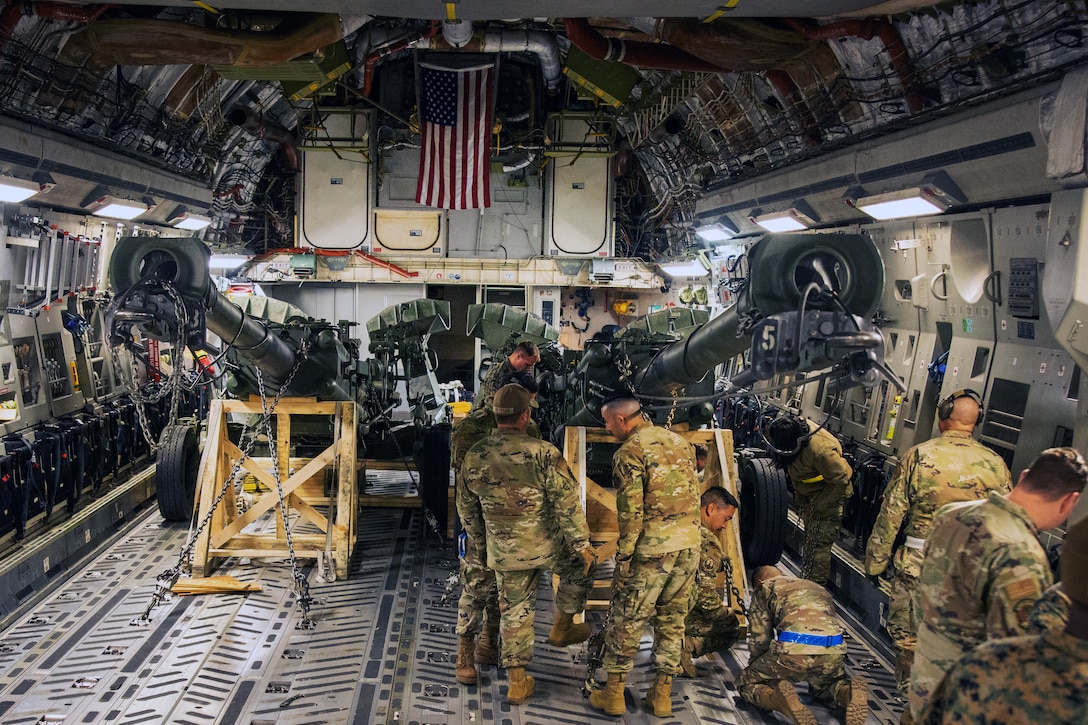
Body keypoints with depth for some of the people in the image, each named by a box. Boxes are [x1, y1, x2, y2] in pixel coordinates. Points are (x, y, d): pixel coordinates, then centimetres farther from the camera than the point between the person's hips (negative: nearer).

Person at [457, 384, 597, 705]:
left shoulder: (474, 457, -2)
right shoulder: (543, 453, -18)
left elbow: (466, 509, 9)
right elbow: (567, 505, -16)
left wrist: (481, 544, 23)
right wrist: (581, 545, -5)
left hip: (503, 554, 4)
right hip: (547, 546, -4)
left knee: (513, 611, 16)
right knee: (580, 563, 25)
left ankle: (517, 681, 22)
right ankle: (562, 627, 31)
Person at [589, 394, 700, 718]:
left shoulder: (629, 452, -11)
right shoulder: (680, 442, 11)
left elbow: (631, 512, -15)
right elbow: (694, 496, 15)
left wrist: (623, 557, -10)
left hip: (651, 549, -6)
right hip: (689, 546, 6)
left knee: (626, 621, 7)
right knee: (672, 620, 14)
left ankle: (614, 693, 15)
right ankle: (662, 694, 20)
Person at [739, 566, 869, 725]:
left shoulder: (764, 588, 21)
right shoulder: (817, 587, 36)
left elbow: (759, 638, 14)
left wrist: (755, 667, 33)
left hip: (793, 649, -4)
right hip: (832, 651, 5)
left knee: (748, 684, 18)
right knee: (825, 684, 37)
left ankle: (785, 700, -14)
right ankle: (850, 692, 2)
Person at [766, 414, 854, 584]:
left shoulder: (820, 450, -40)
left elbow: (841, 481, -28)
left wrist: (820, 506, -20)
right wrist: (799, 494, 8)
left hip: (830, 492, -8)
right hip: (808, 492, 8)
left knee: (819, 544, -6)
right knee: (809, 537, 20)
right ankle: (806, 578, 33)